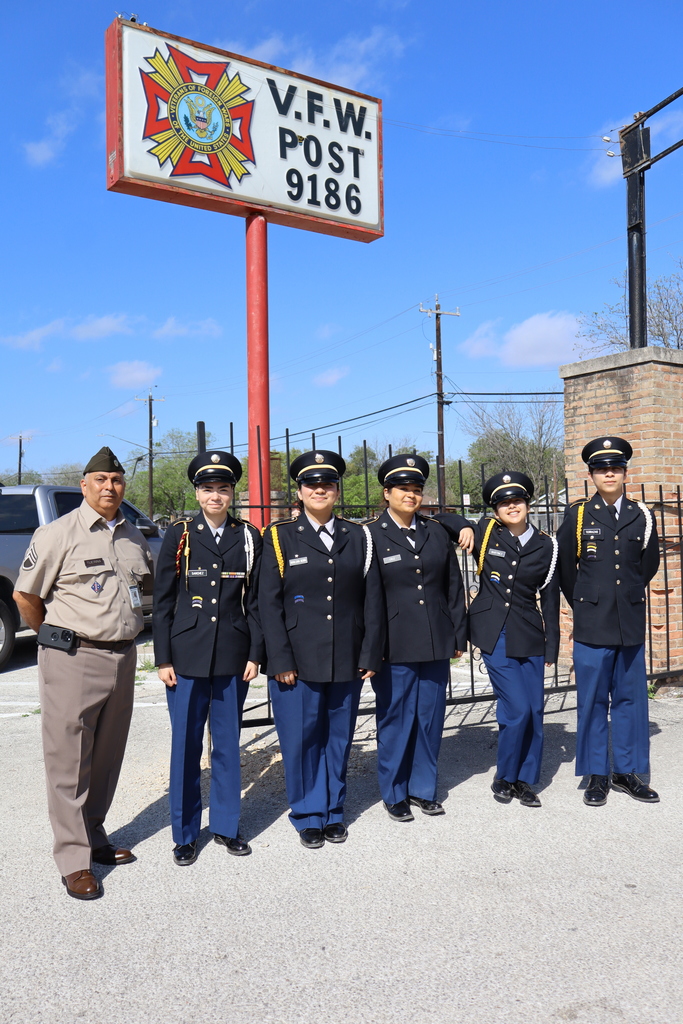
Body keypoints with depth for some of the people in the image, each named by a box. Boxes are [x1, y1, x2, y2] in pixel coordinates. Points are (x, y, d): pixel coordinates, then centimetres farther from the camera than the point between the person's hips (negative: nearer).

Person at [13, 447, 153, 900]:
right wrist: (56, 636, 6)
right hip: (73, 660, -5)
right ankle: (75, 861, 10)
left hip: (123, 658, 6)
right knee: (69, 762, 1)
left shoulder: (134, 536, 9)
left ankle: (95, 839, 30)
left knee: (107, 759, 15)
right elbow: (25, 595, -2)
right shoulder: (59, 533, -7)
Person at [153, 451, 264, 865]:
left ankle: (226, 825, 27)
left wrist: (255, 654, 1)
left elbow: (256, 601, 6)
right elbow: (163, 601, 1)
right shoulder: (179, 535, 0)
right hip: (187, 656, -1)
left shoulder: (249, 537, 4)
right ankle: (185, 833, 22)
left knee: (228, 743, 11)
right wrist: (163, 658, -3)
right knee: (186, 745, 6)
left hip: (233, 657, 1)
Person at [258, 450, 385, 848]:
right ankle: (308, 816, 24)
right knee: (301, 740, 6)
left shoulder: (359, 536, 8)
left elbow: (372, 599, 6)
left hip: (347, 662, 2)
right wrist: (281, 660, -9)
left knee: (339, 738, 12)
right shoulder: (280, 536, 1)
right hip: (298, 662, -2)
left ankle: (334, 813, 29)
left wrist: (371, 655, 0)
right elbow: (269, 602, -3)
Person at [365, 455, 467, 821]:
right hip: (394, 649, -4)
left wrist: (458, 637, 10)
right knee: (395, 722, 6)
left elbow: (454, 588, 13)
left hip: (435, 647, 4)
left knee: (430, 720, 12)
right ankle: (395, 794, 23)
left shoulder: (437, 533, 11)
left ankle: (423, 789, 29)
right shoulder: (370, 536, -3)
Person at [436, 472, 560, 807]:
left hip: (529, 637, 3)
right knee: (517, 709, -7)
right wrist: (465, 531, -11)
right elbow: (443, 520, 9)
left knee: (534, 711, 4)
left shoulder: (546, 547, 4)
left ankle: (525, 780, 22)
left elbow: (550, 601, 7)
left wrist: (551, 648, 6)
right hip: (494, 635, -3)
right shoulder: (484, 533, -1)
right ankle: (504, 777, 15)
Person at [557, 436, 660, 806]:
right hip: (591, 626, -2)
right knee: (593, 702, 4)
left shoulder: (641, 516, 5)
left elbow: (649, 565, 17)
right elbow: (565, 567, 7)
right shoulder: (578, 515, -1)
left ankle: (627, 772, 23)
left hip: (631, 625, 2)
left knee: (631, 700, 10)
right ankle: (596, 776, 16)